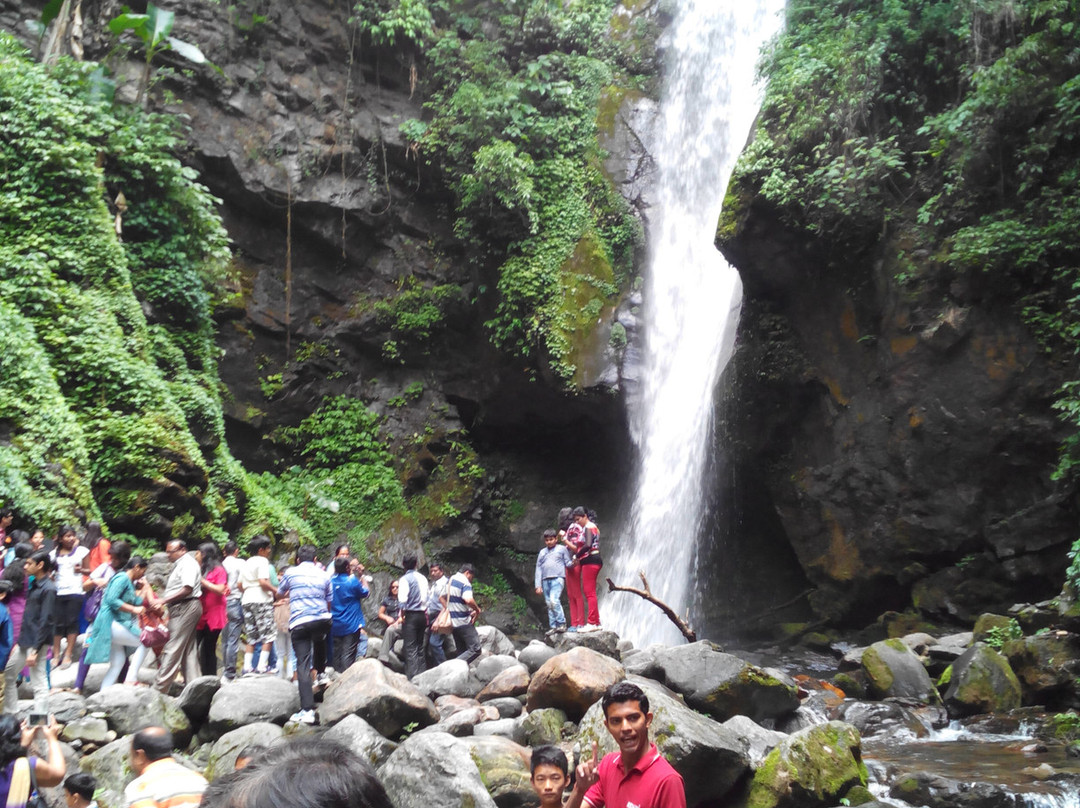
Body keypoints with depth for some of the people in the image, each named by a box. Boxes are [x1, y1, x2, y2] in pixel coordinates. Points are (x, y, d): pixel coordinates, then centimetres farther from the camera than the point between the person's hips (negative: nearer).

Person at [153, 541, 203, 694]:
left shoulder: (188, 563, -11)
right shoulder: (179, 564, 20)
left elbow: (187, 589, -20)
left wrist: (165, 600, -18)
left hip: (185, 607, -11)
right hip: (181, 609, 11)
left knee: (173, 649, -8)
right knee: (188, 649, 10)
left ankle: (159, 688, -6)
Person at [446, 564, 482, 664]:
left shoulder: (450, 580, 14)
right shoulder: (465, 582, -13)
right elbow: (468, 600, -29)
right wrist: (477, 610, -13)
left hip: (452, 622, 9)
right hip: (464, 622, -9)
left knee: (462, 651, 15)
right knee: (475, 649, -9)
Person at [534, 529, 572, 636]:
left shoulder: (562, 549, 9)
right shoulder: (542, 552, 19)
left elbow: (568, 563, 6)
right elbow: (538, 569, 16)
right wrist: (538, 585, 9)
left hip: (557, 578, -5)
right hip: (545, 580, 5)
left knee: (554, 600, -21)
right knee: (549, 604, 5)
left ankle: (562, 623, -12)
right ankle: (553, 627, 10)